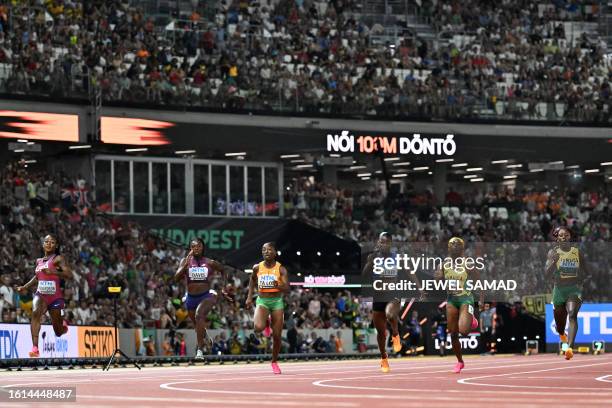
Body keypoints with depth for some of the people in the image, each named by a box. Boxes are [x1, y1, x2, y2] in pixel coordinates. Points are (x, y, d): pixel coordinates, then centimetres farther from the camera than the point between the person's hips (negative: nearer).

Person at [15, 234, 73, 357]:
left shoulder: (58, 259, -5)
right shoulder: (39, 261, 13)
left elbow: (69, 275, -18)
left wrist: (53, 272, -30)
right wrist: (25, 287, 21)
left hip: (55, 296, -3)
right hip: (41, 295, 3)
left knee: (58, 332, 9)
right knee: (35, 312, -33)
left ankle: (63, 324, 50)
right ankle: (35, 348, -40)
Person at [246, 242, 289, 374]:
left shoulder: (281, 269, -7)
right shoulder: (257, 268, -1)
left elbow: (287, 288, -15)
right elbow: (252, 280, 20)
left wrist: (279, 286, -37)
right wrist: (249, 297, 12)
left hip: (277, 302, -1)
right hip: (262, 301, 1)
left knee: (277, 336, 0)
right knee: (258, 327, -27)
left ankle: (274, 362, 22)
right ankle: (266, 323, 12)